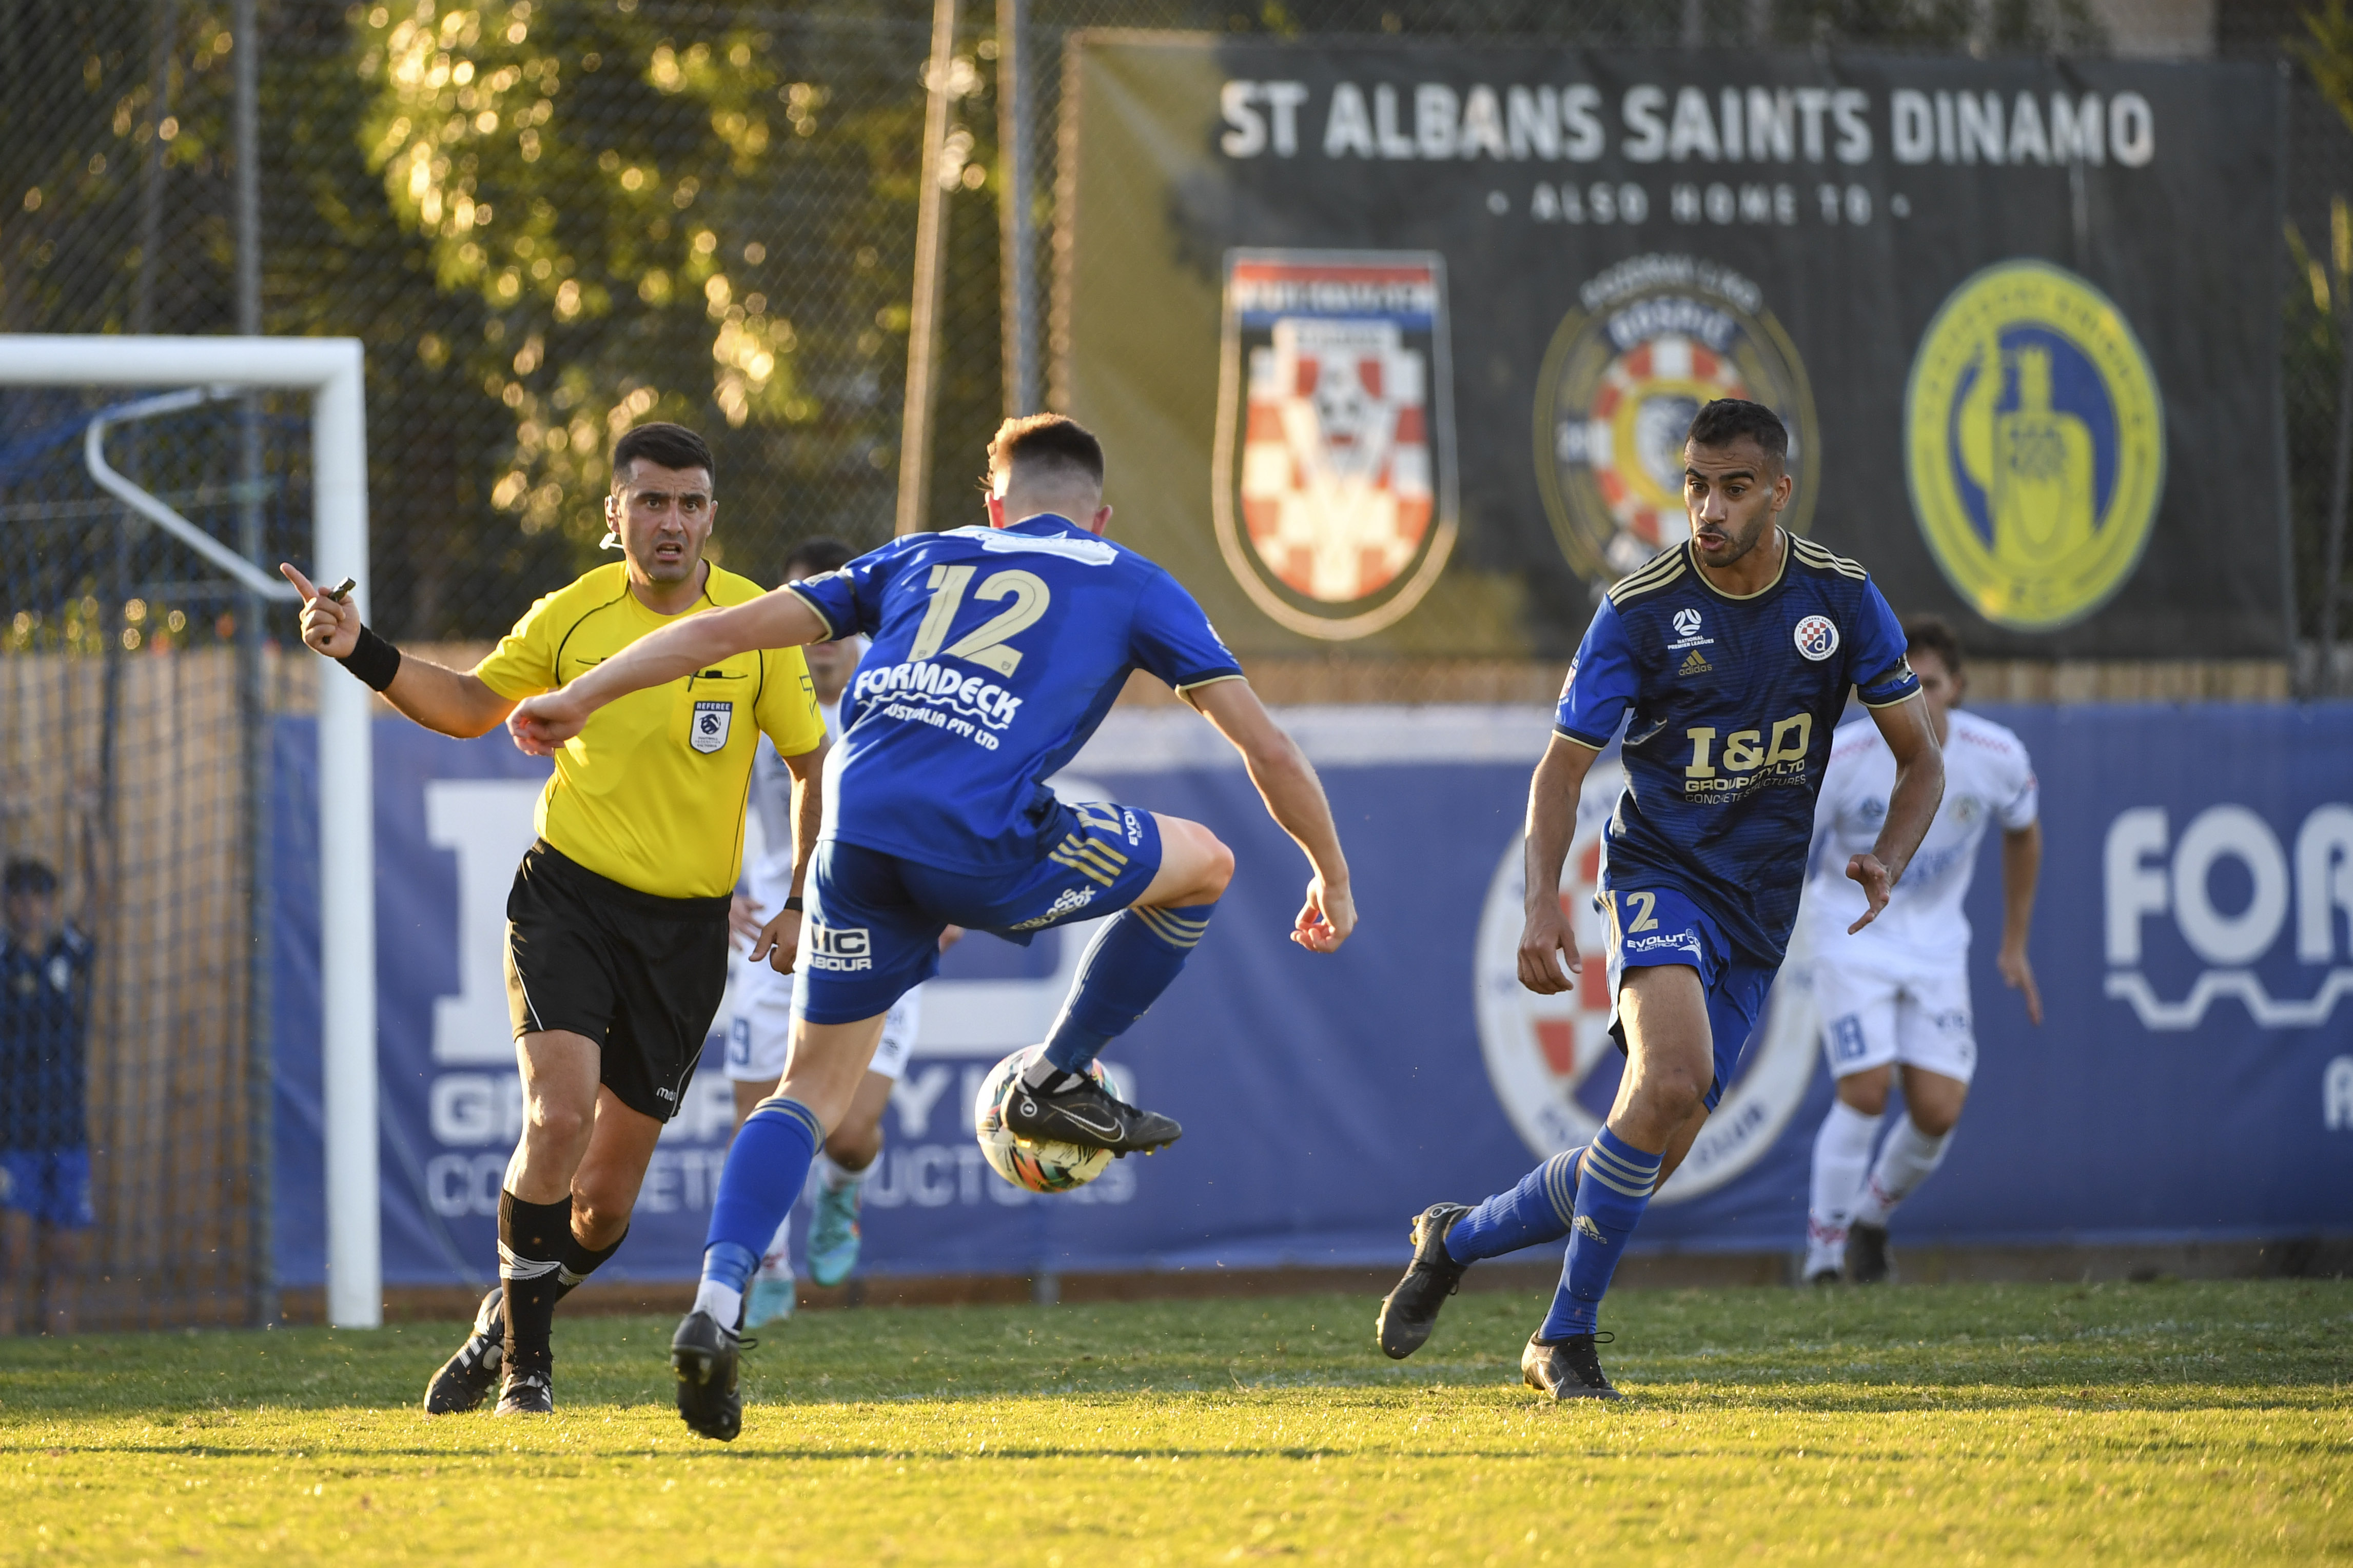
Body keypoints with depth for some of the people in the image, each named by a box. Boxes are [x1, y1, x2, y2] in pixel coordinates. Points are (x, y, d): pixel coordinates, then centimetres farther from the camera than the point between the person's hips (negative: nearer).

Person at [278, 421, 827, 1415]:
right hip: (567, 894, -1)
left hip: (687, 924, 1)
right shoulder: (571, 617, -3)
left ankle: (504, 1323, 34)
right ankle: (523, 1367, -8)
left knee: (605, 1201, 4)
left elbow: (813, 766, 5)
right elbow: (470, 706, 14)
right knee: (559, 1114, -23)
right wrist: (364, 654, 0)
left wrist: (804, 904, -4)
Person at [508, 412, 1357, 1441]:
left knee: (813, 1088, 14)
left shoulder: (921, 559, 29)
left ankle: (717, 1301, -8)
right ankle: (1061, 1081, 21)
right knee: (1201, 863, 21)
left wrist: (580, 698, 26)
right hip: (985, 847, -4)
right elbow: (1263, 745, 18)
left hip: (857, 837, 4)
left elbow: (731, 628, 23)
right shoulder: (1129, 584, 21)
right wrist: (1332, 878, 30)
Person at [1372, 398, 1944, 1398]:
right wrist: (1542, 902, -19)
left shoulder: (1841, 599, -2)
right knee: (1673, 1079, -31)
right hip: (1660, 873, -4)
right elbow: (1563, 768, -4)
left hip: (1759, 909, 4)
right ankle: (1569, 1338, -19)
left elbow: (1919, 759, 5)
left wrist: (1887, 862, -15)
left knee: (1652, 1160, -1)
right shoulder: (1639, 613, -10)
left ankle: (1458, 1240, 25)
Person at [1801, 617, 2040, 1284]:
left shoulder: (1996, 756, -11)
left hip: (1935, 947, 3)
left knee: (1938, 1111, -6)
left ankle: (1873, 1220, 23)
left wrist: (2014, 946, 13)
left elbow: (2022, 833, 11)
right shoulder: (1844, 758, -20)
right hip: (1854, 942, -3)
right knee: (1865, 1094, -18)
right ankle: (1824, 1251, -3)